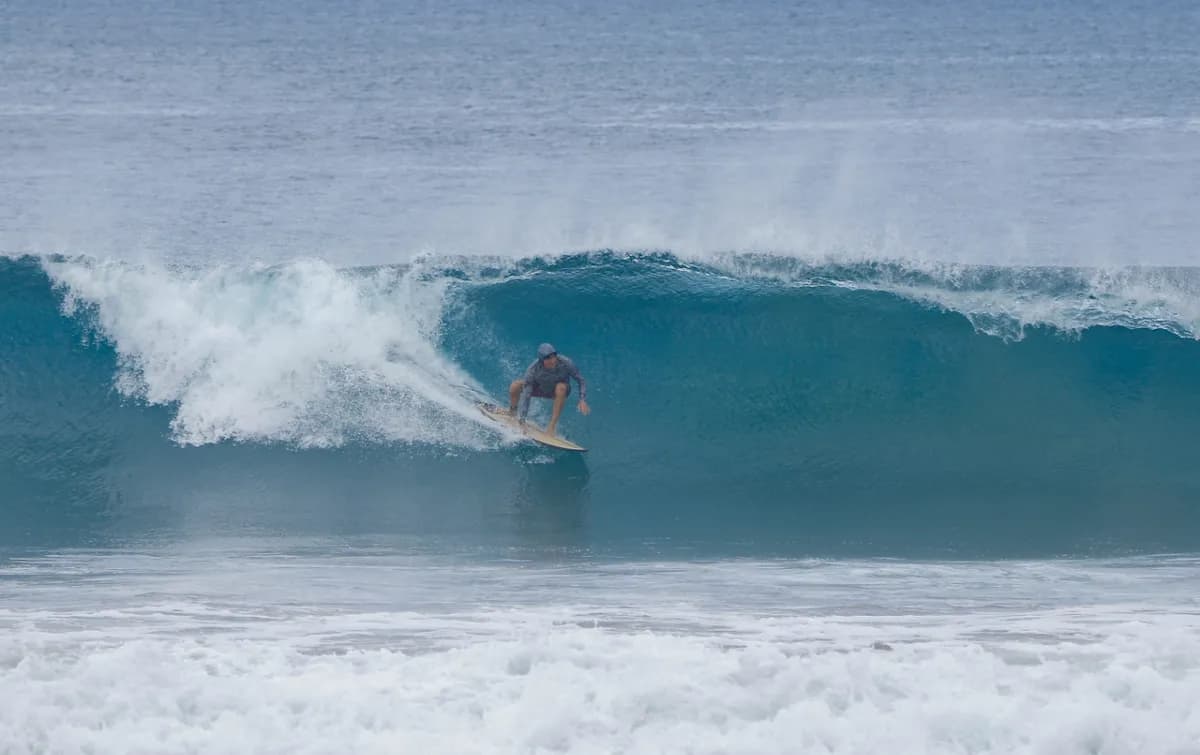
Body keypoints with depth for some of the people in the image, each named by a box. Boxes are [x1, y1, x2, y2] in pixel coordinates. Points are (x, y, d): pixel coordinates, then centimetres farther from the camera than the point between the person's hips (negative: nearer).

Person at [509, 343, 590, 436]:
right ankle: (512, 411, 11)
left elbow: (581, 381, -20)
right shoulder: (533, 370, -33)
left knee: (561, 387, -38)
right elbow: (525, 395, -33)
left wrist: (582, 400, -33)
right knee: (515, 386, -22)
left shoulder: (565, 363, -33)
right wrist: (521, 419, -37)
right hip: (540, 389, 1)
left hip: (560, 392, -1)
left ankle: (552, 425, -28)